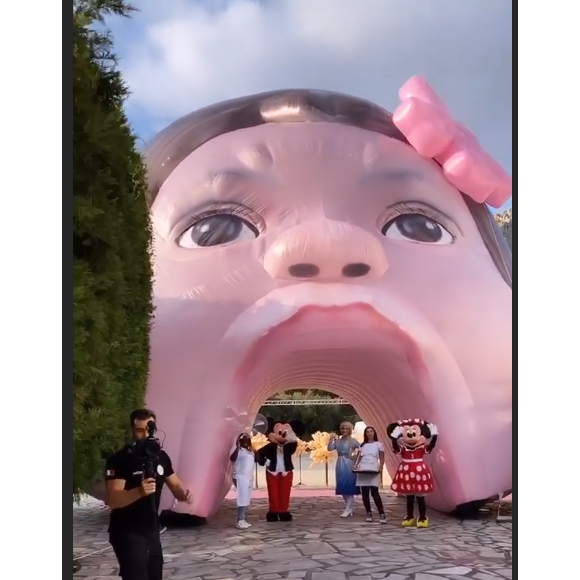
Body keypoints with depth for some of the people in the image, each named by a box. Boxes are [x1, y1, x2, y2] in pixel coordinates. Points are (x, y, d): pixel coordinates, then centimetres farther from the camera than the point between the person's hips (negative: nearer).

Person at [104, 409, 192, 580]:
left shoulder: (161, 457, 2)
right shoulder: (119, 459, -18)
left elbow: (175, 485, 7)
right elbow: (112, 500, -26)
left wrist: (183, 494, -16)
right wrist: (139, 491, -43)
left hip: (152, 531, 7)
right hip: (127, 533, -7)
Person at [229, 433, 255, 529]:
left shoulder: (250, 451, 12)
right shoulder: (239, 451, -13)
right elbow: (232, 458, -34)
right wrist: (237, 447, -42)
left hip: (249, 478, 9)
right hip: (241, 478, -9)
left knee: (247, 501, 11)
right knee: (242, 500, -11)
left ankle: (243, 520, 17)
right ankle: (240, 521, -8)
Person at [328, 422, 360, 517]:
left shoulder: (352, 441, -5)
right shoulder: (338, 441, 9)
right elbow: (330, 448, -1)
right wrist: (331, 439, -9)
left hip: (349, 465, -6)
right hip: (340, 465, 6)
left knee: (349, 487, -6)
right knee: (342, 487, 8)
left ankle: (348, 509, -4)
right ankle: (350, 508, 18)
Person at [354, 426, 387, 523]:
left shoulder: (378, 444, 10)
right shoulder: (362, 445, 18)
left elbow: (382, 458, 5)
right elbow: (358, 457, 12)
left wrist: (381, 467, -13)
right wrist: (355, 466, -5)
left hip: (373, 470, -4)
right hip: (362, 470, 4)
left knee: (374, 492, -14)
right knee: (364, 493, 1)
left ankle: (382, 514, -13)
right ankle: (369, 514, 10)